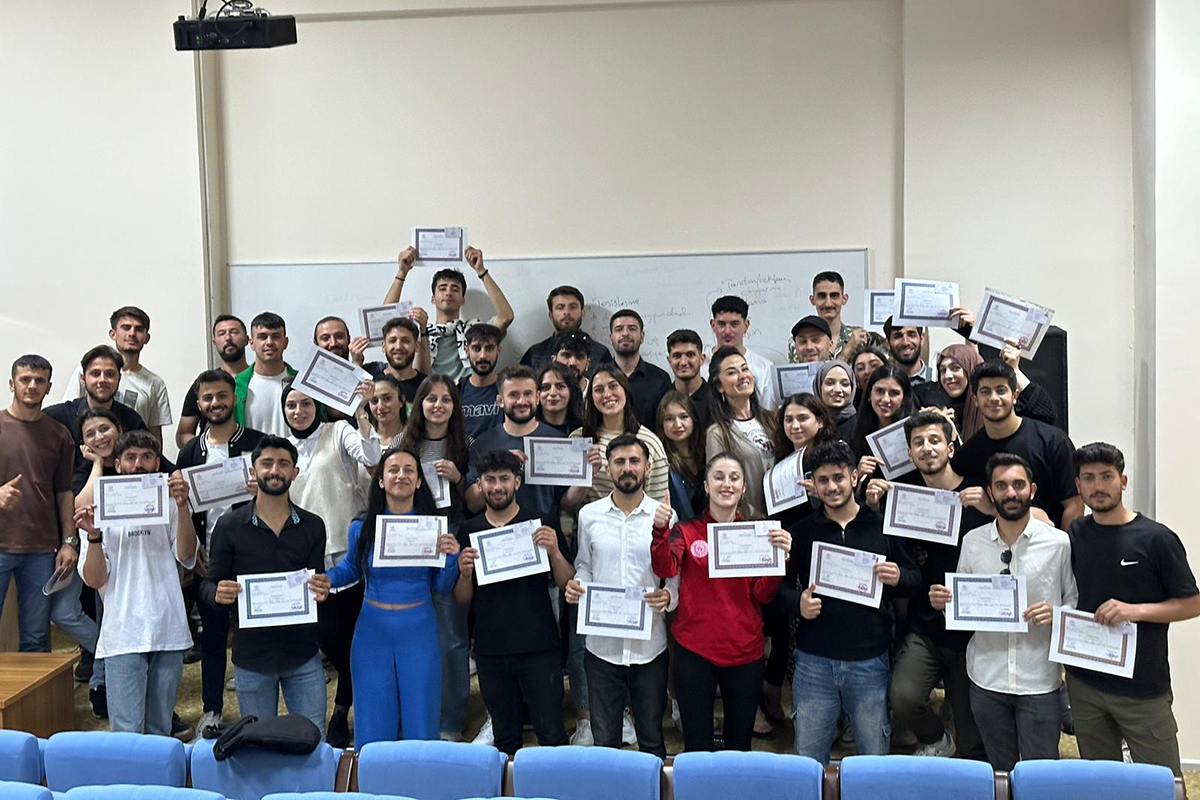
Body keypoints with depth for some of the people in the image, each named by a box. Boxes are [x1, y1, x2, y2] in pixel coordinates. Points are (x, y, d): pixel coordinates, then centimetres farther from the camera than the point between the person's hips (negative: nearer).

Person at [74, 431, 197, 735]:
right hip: (124, 637, -2)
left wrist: (182, 506, -18)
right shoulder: (103, 512, 4)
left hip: (169, 632, 2)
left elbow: (186, 555, -7)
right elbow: (94, 580, -1)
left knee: (161, 730, 12)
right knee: (126, 732, -5)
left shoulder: (169, 505, 7)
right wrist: (94, 537, -17)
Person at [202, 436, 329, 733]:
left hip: (303, 656, 1)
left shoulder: (312, 526, 2)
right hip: (251, 656, -1)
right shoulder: (229, 526, -3)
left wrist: (321, 591, -18)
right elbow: (208, 586, 1)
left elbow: (317, 583, 6)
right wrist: (219, 594, -23)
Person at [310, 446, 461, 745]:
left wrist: (451, 558, -16)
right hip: (372, 631, 1)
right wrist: (328, 579, -5)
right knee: (372, 731, 8)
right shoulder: (362, 528, -3)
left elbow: (441, 587, 3)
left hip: (419, 633, -1)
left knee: (420, 727, 9)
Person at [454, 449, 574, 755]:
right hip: (490, 651, 3)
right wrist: (465, 573, -12)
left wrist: (554, 551, -18)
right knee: (504, 738, 13)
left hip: (539, 649, -2)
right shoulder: (468, 531, 6)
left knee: (551, 735, -1)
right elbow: (462, 601, 9)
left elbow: (568, 585, -1)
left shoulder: (541, 525, 0)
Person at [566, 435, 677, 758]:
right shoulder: (589, 515, 2)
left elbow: (677, 575, 2)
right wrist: (577, 586, -8)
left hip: (650, 646, -1)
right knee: (604, 740, 13)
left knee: (652, 739, 15)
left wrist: (669, 596, -19)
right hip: (602, 644, 1)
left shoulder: (665, 516, -4)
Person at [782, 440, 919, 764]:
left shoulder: (883, 527, 4)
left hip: (870, 661, -1)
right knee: (808, 759, 10)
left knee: (875, 757, 10)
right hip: (814, 661, 1)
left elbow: (915, 578, 9)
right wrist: (797, 603, -11)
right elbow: (782, 584, 9)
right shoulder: (802, 531, 6)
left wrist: (898, 579, -13)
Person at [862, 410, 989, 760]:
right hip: (924, 629, 2)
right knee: (903, 698, -22)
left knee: (973, 745, 4)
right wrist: (873, 507, -4)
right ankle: (935, 740, 13)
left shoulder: (978, 496, -4)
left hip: (973, 630, -1)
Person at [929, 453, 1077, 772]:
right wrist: (943, 601, -10)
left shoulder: (1059, 543, -6)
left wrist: (1054, 614, -19)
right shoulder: (972, 542, 2)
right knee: (999, 771, 17)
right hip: (986, 679, 3)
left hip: (1039, 682, -2)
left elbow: (1075, 602, 1)